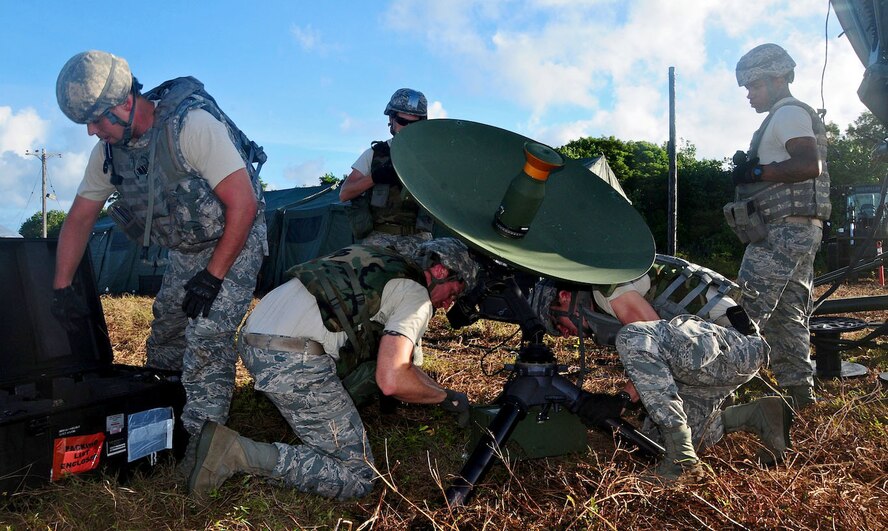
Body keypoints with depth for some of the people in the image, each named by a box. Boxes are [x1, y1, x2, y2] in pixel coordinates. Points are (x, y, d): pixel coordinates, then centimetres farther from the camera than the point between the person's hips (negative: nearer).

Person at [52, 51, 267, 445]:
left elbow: (243, 204, -28)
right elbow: (79, 219, 6)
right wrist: (62, 288, 1)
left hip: (234, 241, -7)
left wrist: (212, 277, -26)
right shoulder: (109, 149, -5)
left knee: (206, 340, -18)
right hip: (185, 252, 7)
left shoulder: (194, 125, -27)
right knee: (164, 338, 10)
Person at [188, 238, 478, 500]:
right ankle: (235, 450, -11)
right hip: (294, 360, -9)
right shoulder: (416, 294, -1)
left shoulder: (381, 264, 25)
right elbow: (391, 380, -13)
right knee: (357, 477, -1)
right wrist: (447, 397, 4)